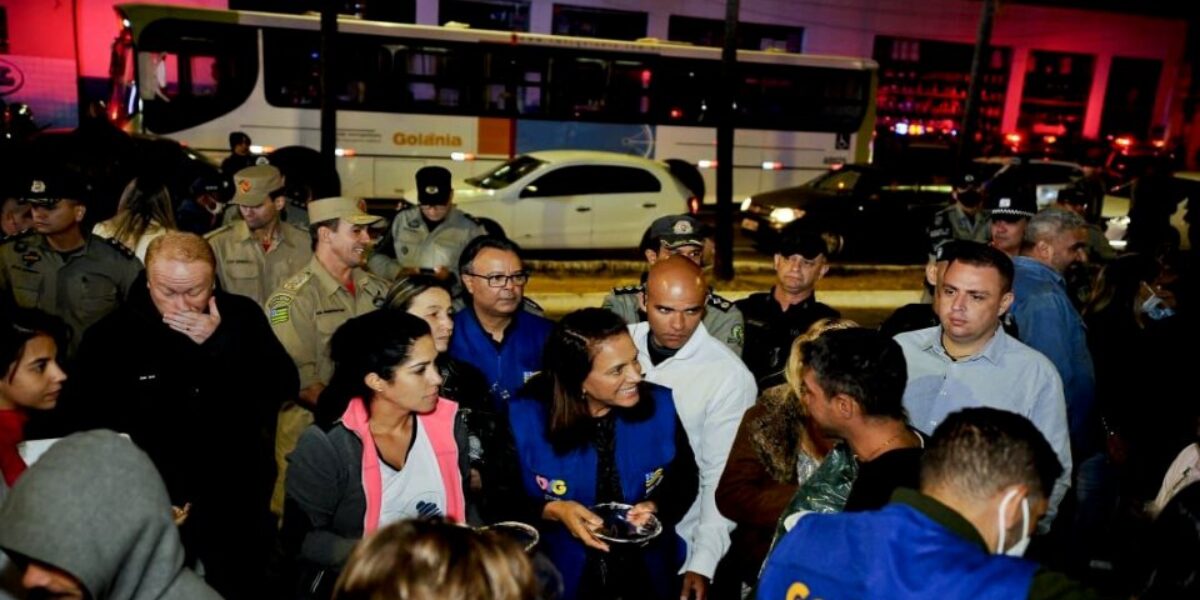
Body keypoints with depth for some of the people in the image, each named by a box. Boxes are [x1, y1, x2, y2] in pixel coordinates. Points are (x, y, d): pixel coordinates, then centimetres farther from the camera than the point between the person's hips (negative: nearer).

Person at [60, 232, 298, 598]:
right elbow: (81, 416, -3)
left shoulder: (242, 317, -3)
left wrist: (221, 344, -22)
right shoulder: (111, 334, -5)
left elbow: (284, 388, -11)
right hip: (154, 509, -1)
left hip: (239, 505, 1)